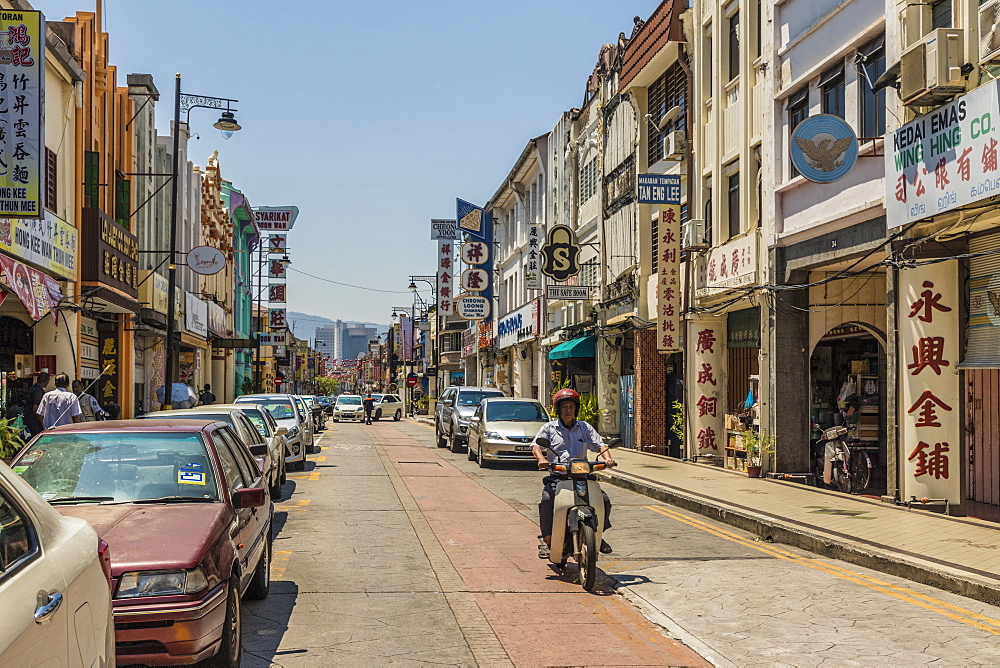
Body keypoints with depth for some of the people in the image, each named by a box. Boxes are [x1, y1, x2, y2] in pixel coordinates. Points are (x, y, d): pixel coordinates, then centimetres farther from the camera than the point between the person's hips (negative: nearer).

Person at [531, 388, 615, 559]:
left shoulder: (585, 428, 18)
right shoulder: (549, 428, 11)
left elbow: (599, 444, 10)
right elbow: (536, 445, -1)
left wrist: (607, 457, -11)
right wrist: (542, 459, -23)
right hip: (556, 476, -2)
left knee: (604, 500, -13)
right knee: (547, 500, -30)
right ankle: (547, 541, -18)